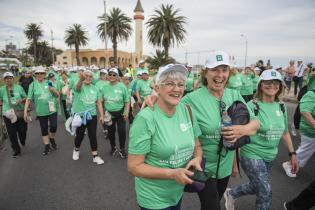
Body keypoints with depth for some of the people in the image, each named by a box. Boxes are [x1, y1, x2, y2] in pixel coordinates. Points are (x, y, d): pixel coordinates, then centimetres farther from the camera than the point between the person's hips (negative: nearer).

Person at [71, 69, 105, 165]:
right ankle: (76, 150, 42)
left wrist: (102, 115, -3)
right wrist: (81, 79, -58)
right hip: (79, 115, -2)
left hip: (92, 115, 2)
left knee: (93, 135, 4)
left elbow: (99, 103, 4)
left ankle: (95, 156, 14)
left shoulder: (95, 89, 2)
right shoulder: (79, 86, -9)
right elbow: (78, 87, -36)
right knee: (80, 135, 13)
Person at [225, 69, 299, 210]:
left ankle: (231, 194, 45)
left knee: (256, 187, 20)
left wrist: (292, 153, 12)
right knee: (266, 193, -2)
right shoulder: (252, 106, -16)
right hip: (252, 156, -6)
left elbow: (285, 132, 13)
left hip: (270, 157, 7)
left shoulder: (281, 107, 3)